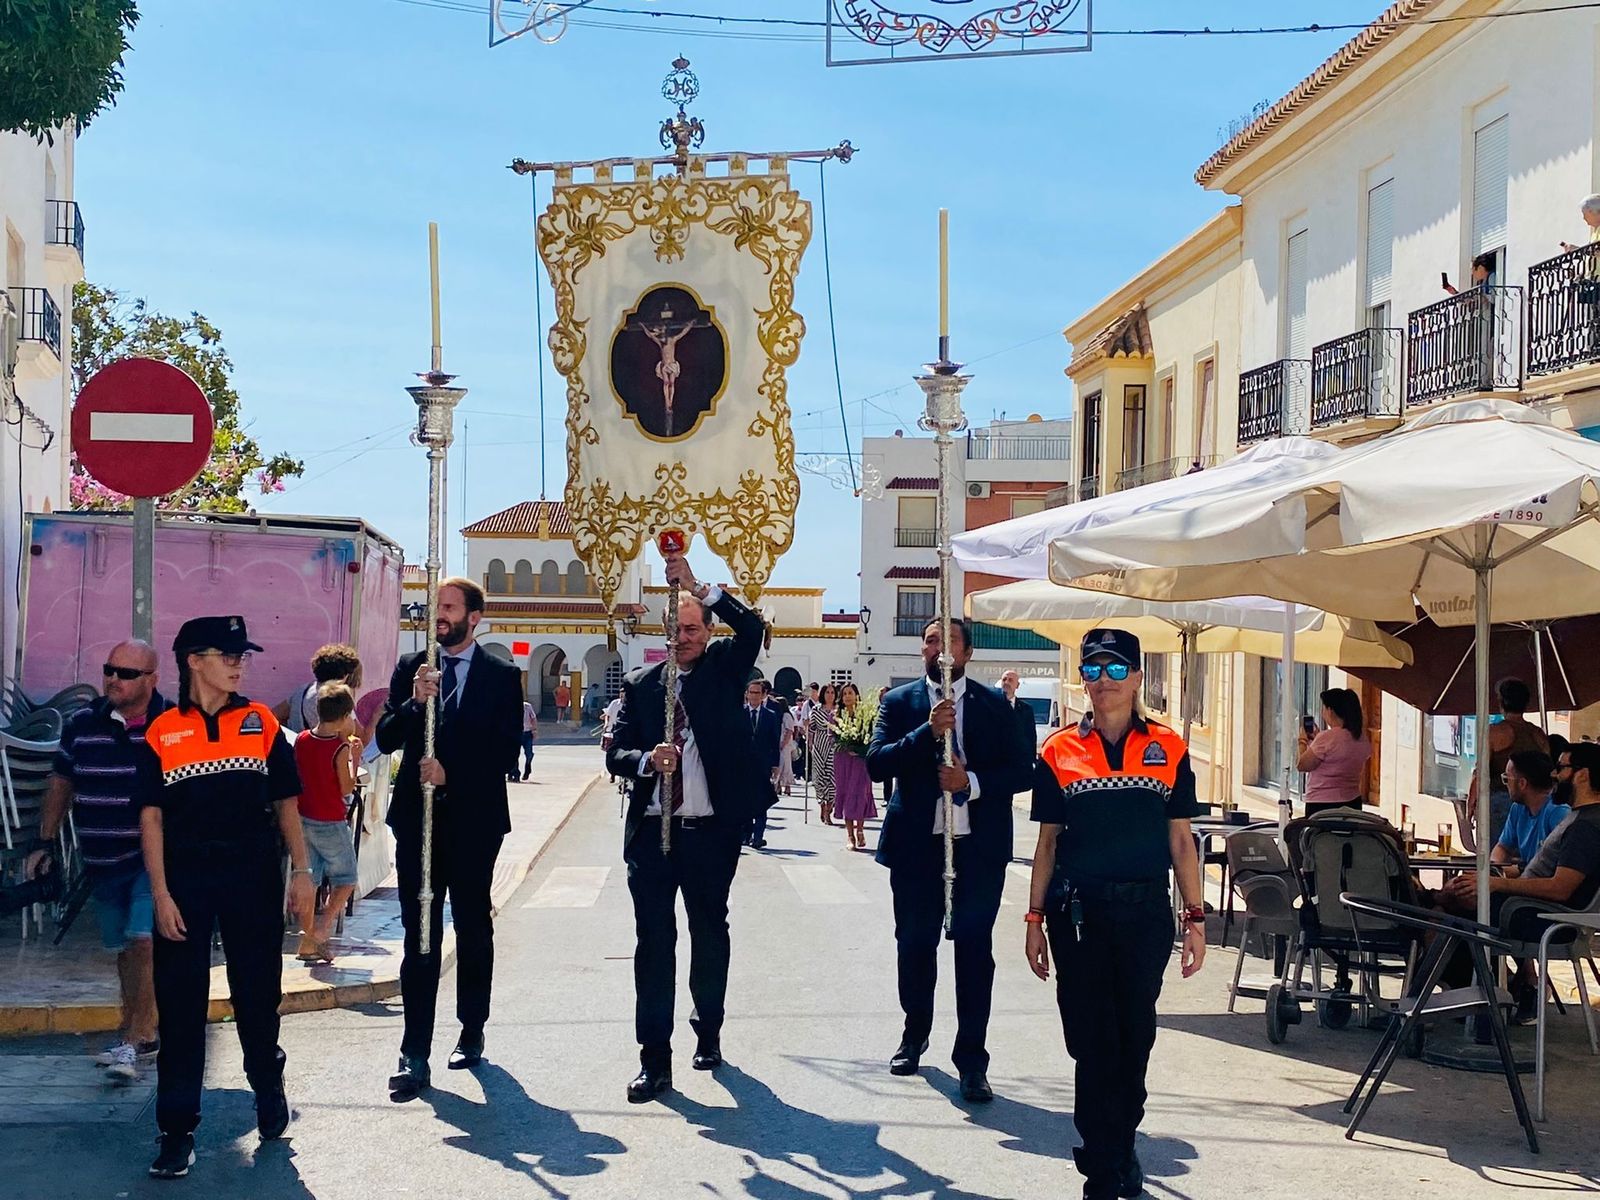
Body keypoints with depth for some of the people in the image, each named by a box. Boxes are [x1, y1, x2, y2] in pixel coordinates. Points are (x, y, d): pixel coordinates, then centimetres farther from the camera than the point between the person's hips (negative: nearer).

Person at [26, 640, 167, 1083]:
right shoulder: (82, 725, 3)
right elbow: (61, 783, 16)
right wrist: (46, 842, 15)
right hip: (102, 860, 5)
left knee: (145, 941, -16)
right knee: (124, 948, 14)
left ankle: (134, 1041, -13)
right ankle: (137, 1034, 26)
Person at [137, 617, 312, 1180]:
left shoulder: (261, 722, 4)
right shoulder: (162, 732, 1)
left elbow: (286, 802, 8)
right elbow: (151, 817, 0)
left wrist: (300, 869, 1)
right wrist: (161, 894, -7)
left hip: (253, 880, 1)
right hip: (185, 884, -1)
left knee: (258, 993, 12)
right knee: (180, 1004, 1)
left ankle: (269, 1088, 35)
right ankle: (177, 1131, 7)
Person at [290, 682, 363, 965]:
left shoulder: (302, 740, 0)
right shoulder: (339, 749, -17)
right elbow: (347, 789, -11)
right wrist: (354, 758, -3)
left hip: (304, 820, 6)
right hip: (331, 823, -6)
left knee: (309, 880, 12)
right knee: (345, 878, 10)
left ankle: (307, 940, 14)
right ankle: (322, 929, -4)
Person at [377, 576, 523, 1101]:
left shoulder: (502, 676, 1)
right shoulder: (409, 669, 7)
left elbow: (506, 750, -6)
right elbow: (385, 739, 1)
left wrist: (451, 772, -15)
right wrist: (413, 703, -16)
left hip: (473, 820, -1)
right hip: (418, 817, 1)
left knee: (474, 930, 12)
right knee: (419, 937, -1)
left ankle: (472, 1033, 27)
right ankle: (415, 1055, -2)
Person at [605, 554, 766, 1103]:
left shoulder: (724, 669, 5)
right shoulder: (639, 683, 9)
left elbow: (751, 627, -14)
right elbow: (616, 754, 3)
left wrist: (698, 587, -19)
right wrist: (647, 760, -18)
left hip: (711, 831, -1)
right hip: (651, 831, 1)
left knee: (710, 934, 13)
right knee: (653, 941, -1)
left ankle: (708, 1031, 31)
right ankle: (655, 1059, 2)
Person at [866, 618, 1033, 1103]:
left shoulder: (995, 705, 5)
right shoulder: (899, 702, 5)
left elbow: (1022, 768, 1)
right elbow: (876, 763, -8)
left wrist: (974, 782, -15)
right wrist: (928, 731, -20)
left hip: (978, 845, -1)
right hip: (916, 844, 1)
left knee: (974, 948, -2)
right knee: (915, 944, 12)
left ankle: (972, 1060, 3)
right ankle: (915, 1036, 32)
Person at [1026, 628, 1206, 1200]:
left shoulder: (1168, 750, 4)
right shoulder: (1059, 751, 3)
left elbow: (1181, 841, 6)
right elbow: (1047, 841, 7)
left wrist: (1195, 918, 3)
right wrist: (1035, 919, 5)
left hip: (1146, 911, 1)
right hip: (1079, 912, -1)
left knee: (1135, 1037, 11)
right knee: (1092, 1041, 2)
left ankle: (1119, 1146, 31)